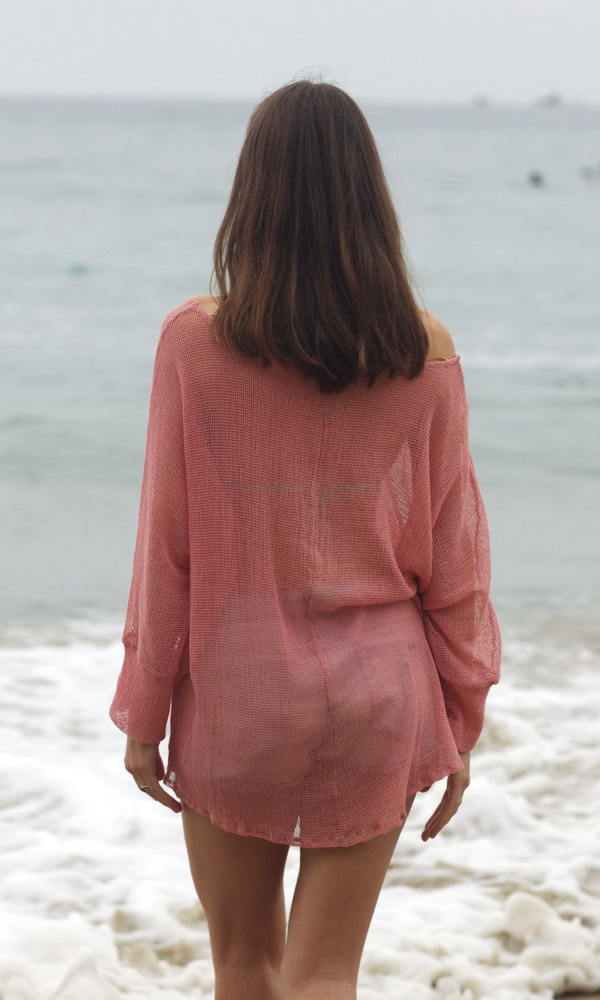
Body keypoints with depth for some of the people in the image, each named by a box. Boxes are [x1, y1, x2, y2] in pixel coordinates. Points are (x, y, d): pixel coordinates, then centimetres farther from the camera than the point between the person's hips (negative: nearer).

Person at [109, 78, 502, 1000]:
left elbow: (167, 544, -7)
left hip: (235, 689, -1)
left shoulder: (195, 340, -11)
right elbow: (455, 555, -1)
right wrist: (461, 720, 9)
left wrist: (142, 710, 3)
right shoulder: (426, 354, -7)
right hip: (378, 695, 1)